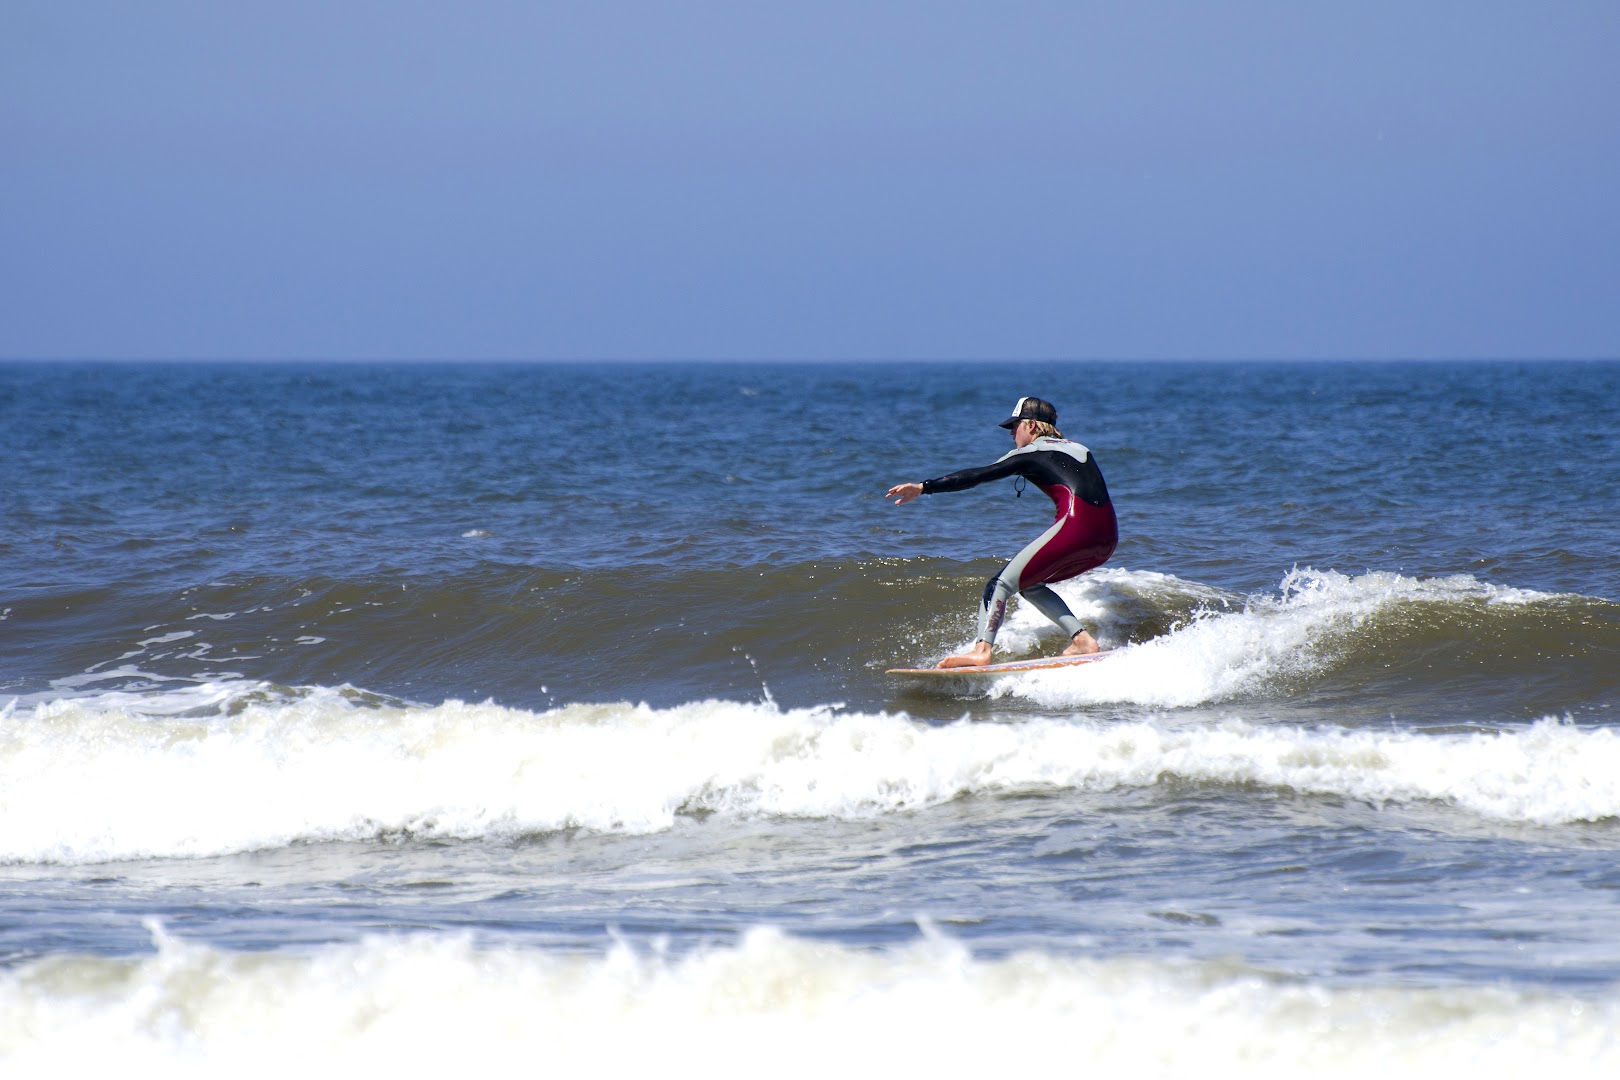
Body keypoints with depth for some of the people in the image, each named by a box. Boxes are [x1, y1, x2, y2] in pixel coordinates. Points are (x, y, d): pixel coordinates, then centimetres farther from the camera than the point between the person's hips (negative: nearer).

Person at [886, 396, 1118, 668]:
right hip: (1108, 536, 8)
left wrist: (924, 487, -3)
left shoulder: (1030, 454, 6)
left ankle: (982, 649, -19)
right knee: (1029, 585, 22)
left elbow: (978, 475, 0)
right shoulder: (1077, 448, 27)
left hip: (1075, 525, -8)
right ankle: (1082, 639, 9)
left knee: (1002, 584, -2)